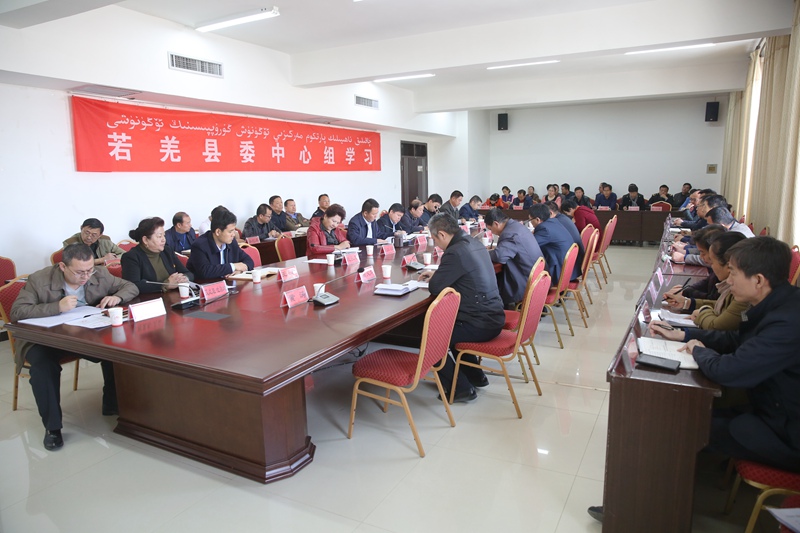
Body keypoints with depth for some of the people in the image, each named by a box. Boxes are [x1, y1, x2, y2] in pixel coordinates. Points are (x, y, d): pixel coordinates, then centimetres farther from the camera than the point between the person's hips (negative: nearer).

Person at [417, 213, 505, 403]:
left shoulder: (456, 252, -21)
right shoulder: (474, 243, 7)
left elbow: (435, 288, -18)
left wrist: (435, 278, 3)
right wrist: (436, 273, 19)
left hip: (480, 325, -9)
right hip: (493, 317, 9)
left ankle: (461, 388, 8)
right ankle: (474, 375, 35)